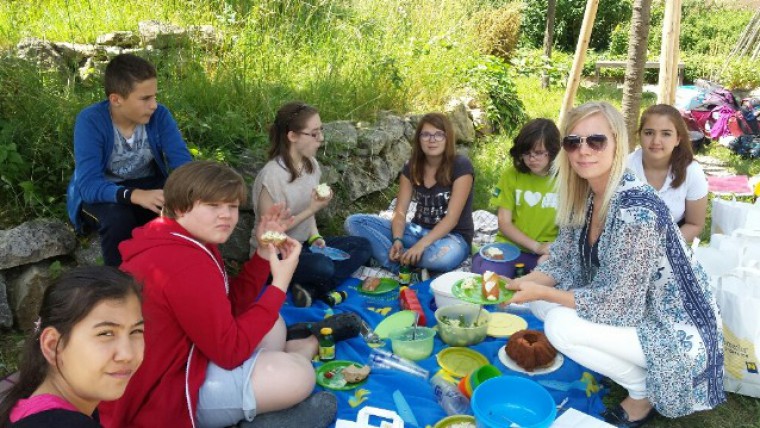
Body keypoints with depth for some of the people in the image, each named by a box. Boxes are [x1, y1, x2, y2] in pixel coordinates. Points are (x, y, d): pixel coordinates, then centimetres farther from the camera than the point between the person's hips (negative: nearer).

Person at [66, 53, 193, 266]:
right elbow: (88, 184, -32)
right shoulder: (90, 121, -24)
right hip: (100, 193, -3)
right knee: (117, 217, -35)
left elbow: (181, 160, -20)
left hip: (148, 185, 3)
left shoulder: (160, 115, -14)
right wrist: (135, 195, -50)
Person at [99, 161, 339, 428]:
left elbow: (231, 307, 7)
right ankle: (310, 344, 13)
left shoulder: (186, 242, 5)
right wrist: (280, 284, -21)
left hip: (174, 357, 11)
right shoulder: (185, 265, -27)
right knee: (298, 375, -18)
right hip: (157, 395, -10)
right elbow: (230, 351, -24)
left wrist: (264, 252, -2)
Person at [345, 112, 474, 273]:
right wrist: (397, 240, -24)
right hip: (418, 230, 5)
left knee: (444, 256, -45)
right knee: (354, 222, -11)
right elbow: (400, 212, -3)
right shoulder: (412, 167, 3)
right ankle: (404, 265, -26)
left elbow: (452, 218, -19)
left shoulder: (461, 166, -13)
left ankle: (399, 260, -16)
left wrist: (420, 245, -31)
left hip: (453, 236, -5)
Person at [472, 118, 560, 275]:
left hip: (550, 252, 0)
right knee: (483, 269, -32)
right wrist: (536, 246, -14)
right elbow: (504, 222, 0)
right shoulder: (511, 175, 3)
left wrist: (552, 252, -20)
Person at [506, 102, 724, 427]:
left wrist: (539, 291, -21)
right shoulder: (583, 197, -4)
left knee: (560, 325, -22)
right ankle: (616, 365, 13)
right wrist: (515, 284, -13)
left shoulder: (636, 210, -30)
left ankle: (644, 392, 3)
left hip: (675, 332, -8)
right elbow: (563, 263, 3)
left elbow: (616, 303, -27)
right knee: (541, 302, -3)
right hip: (627, 310, 8)